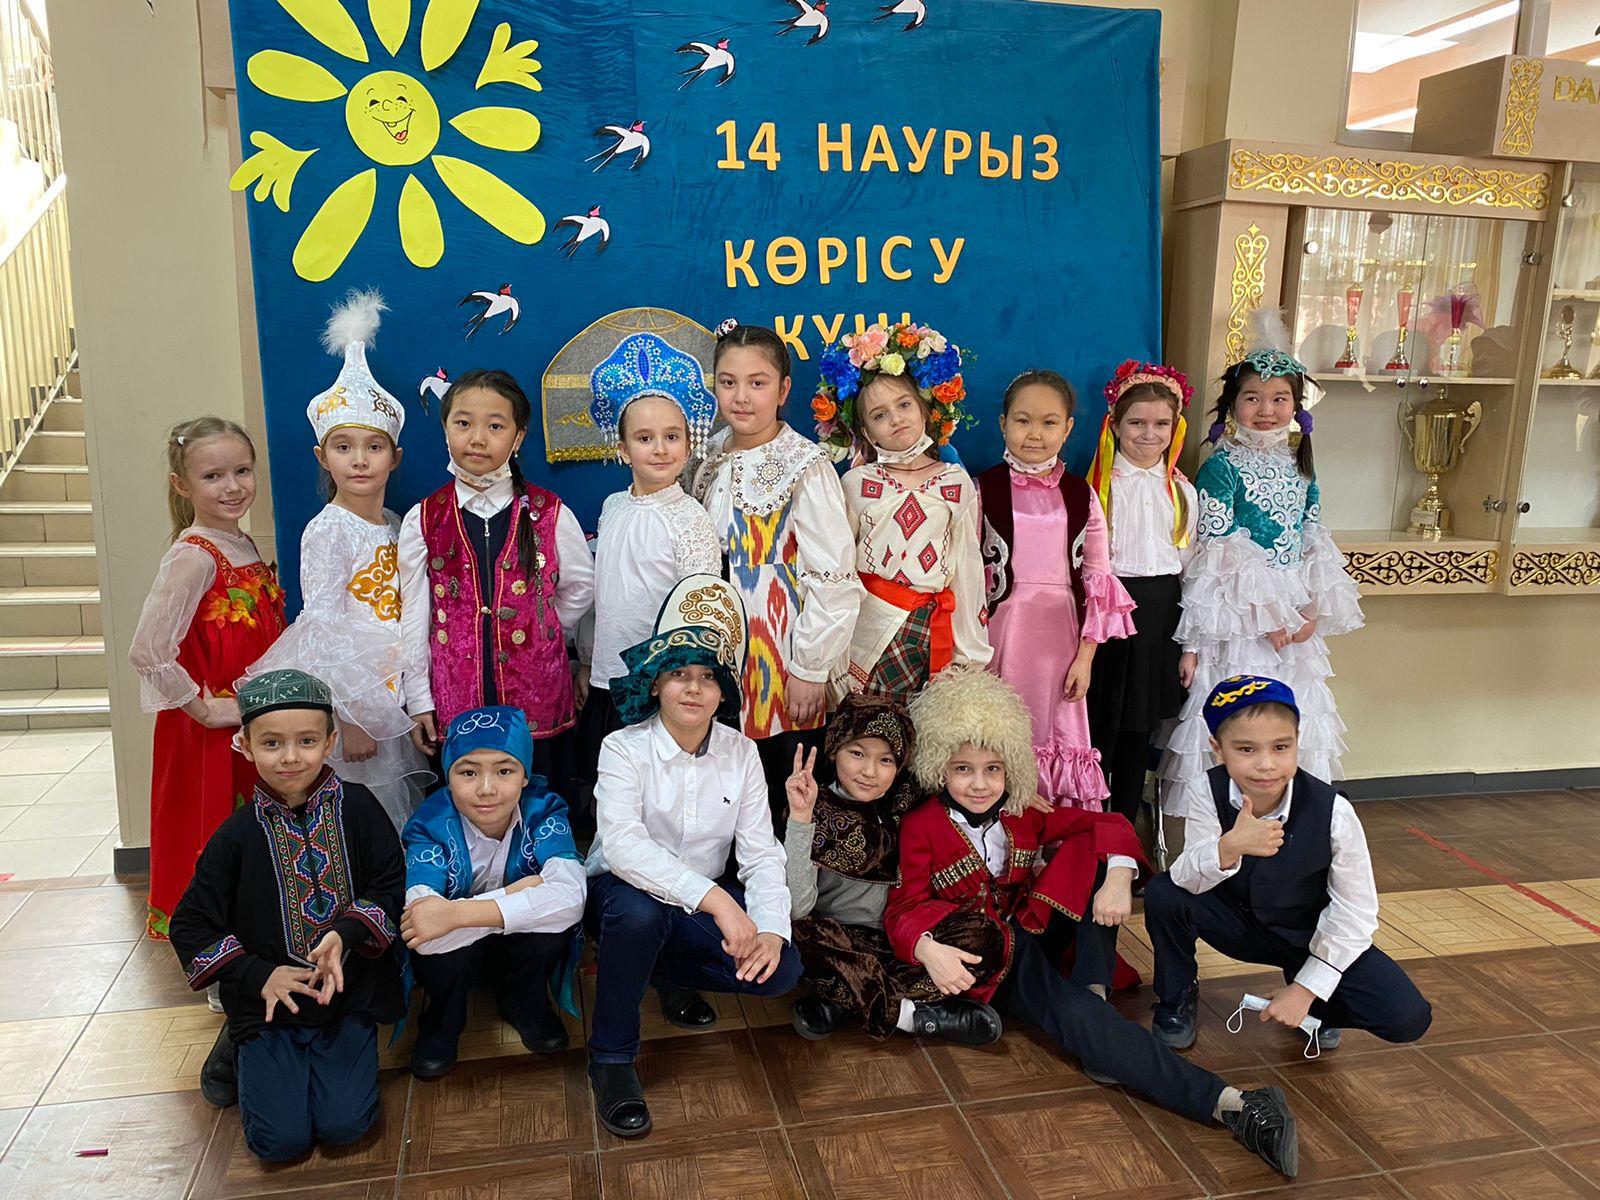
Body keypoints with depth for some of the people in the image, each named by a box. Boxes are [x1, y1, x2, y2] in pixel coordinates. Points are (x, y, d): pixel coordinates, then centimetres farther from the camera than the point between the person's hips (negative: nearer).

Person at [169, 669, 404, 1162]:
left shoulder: (357, 808, -6)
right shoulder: (238, 835, -7)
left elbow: (392, 886, -4)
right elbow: (189, 926, -1)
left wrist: (346, 935, -22)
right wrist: (257, 975, -13)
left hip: (348, 993, 0)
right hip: (269, 1001, 0)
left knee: (344, 1125, -10)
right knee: (280, 1140, -6)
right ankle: (237, 1050, 22)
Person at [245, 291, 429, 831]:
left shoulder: (396, 526, 8)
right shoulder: (326, 531, -11)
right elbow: (322, 632, -14)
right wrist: (347, 718, -17)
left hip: (397, 699, 6)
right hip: (351, 701, -6)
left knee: (404, 819, 12)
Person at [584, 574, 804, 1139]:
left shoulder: (741, 753, -4)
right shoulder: (625, 748, -16)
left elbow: (761, 852, -9)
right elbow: (622, 843, -33)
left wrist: (771, 928, -28)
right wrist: (715, 900, -43)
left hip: (709, 901, 4)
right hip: (623, 892, -3)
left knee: (780, 970, -19)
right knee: (638, 911, -39)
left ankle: (658, 967, 10)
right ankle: (611, 1058, -13)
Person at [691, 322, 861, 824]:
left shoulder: (806, 467, -13)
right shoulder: (712, 459, 6)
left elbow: (834, 579, -16)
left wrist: (810, 669, -15)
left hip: (783, 658, -5)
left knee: (786, 803, 3)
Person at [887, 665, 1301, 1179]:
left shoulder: (1025, 814, 5)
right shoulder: (921, 827, -7)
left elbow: (1108, 825, -2)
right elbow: (906, 905, -14)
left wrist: (1118, 877, -24)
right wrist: (927, 948, -37)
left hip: (1038, 933, 6)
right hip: (988, 957, -5)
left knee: (1094, 849, -14)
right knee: (1071, 1013, -35)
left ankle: (1094, 993, -22)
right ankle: (1226, 1103, -41)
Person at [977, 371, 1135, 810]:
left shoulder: (1080, 496, 7)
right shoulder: (984, 490, 0)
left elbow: (1098, 581, 7)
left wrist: (1085, 656, 1)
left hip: (1060, 633, 2)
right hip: (1003, 628, -2)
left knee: (1059, 736, 6)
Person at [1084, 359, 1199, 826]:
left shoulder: (1181, 489, 9)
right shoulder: (1098, 485, -3)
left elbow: (1190, 561, 11)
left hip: (1161, 611, 4)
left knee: (1140, 727, 11)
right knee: (1101, 723, 0)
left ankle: (1124, 824, 23)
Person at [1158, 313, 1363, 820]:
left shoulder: (1300, 467, 11)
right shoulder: (1221, 467, -8)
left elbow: (1314, 545, 12)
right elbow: (1214, 554, -12)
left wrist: (1314, 610, -3)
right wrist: (1265, 616, -15)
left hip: (1294, 622, 6)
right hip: (1237, 618, -6)